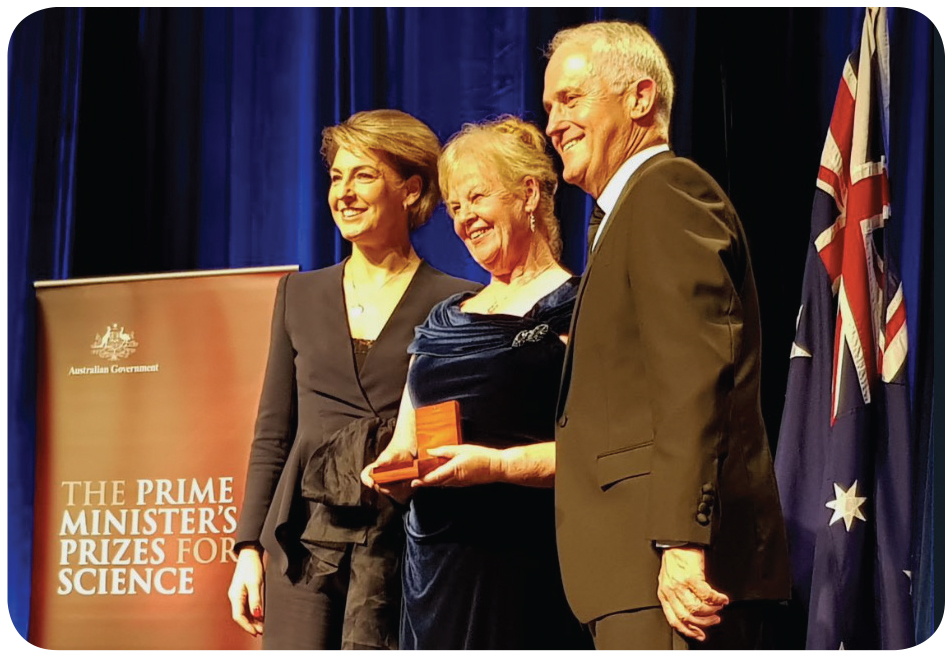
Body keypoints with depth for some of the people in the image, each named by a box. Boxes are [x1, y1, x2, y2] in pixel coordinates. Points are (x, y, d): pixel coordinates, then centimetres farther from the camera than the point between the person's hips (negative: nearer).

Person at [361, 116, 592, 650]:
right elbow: (406, 442, 22)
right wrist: (393, 471, -1)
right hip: (435, 566, 6)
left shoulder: (574, 310, -2)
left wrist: (498, 465, -21)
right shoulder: (443, 321, 21)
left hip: (526, 571, -6)